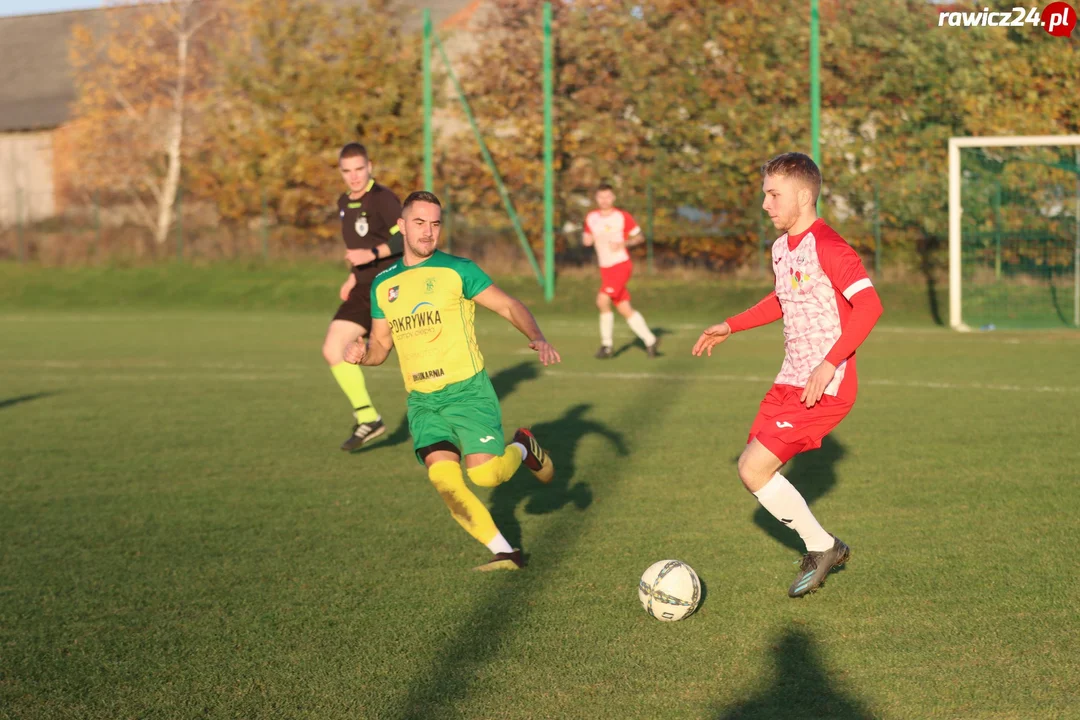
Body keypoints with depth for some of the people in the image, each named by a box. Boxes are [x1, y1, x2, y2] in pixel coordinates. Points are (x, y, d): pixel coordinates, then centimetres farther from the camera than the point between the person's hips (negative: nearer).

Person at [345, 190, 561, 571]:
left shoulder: (457, 270, -3)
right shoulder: (383, 285, 10)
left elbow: (510, 306, -4)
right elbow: (381, 344, 17)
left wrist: (538, 339, -22)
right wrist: (362, 353, -6)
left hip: (467, 391, -3)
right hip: (422, 401, 3)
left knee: (486, 474, -17)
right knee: (444, 478, -15)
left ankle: (522, 448, 19)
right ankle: (504, 553, -2)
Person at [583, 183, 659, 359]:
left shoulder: (623, 217, -4)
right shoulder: (591, 218, 9)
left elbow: (639, 237, 2)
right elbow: (587, 240, 18)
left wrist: (624, 243, -16)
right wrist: (588, 239, -6)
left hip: (621, 264, -6)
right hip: (605, 269, 6)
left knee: (602, 300, -21)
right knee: (624, 309, 5)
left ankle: (606, 344, -12)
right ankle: (649, 340, 17)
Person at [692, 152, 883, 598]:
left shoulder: (827, 247, -18)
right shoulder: (781, 247, 12)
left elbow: (869, 305, -26)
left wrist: (829, 365, -31)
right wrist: (731, 327, 28)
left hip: (825, 388, -9)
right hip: (790, 381, 9)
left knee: (755, 468, -13)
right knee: (751, 469, 8)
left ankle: (822, 547, 5)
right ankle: (820, 549, 21)